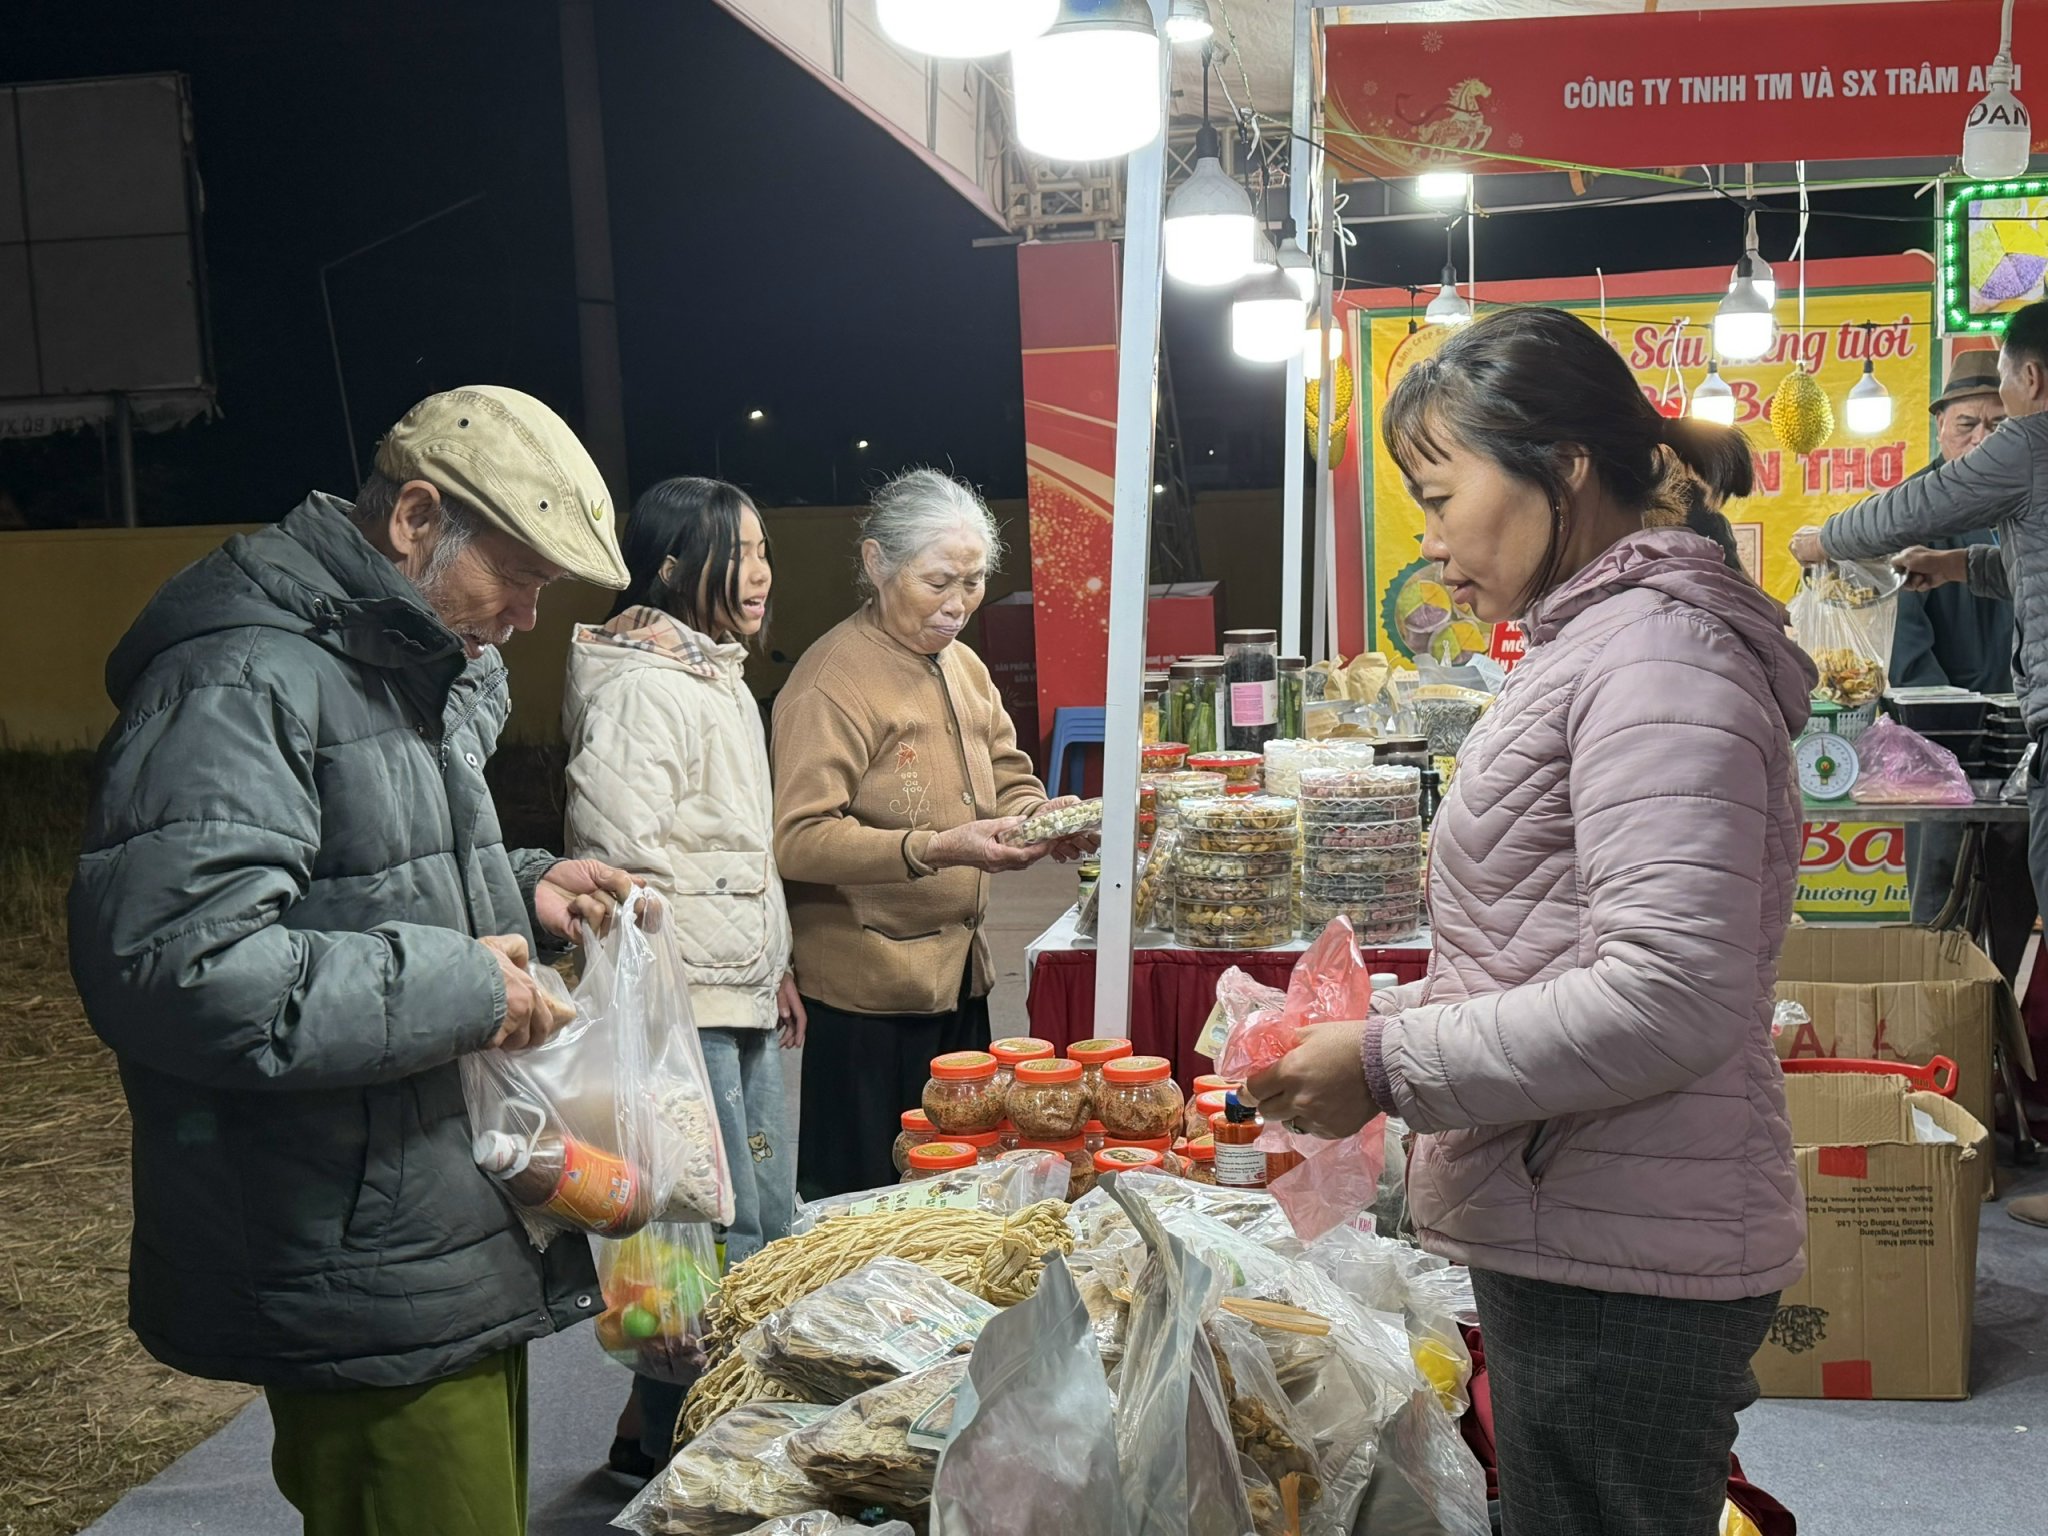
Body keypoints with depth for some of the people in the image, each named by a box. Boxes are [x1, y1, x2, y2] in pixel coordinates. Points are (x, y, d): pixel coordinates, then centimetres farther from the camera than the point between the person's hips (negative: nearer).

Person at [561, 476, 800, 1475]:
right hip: (684, 1007, -10)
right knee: (723, 1242, -5)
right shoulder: (641, 688, -16)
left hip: (741, 996, 10)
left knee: (769, 1224, 16)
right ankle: (660, 1437, 14)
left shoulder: (717, 673, 16)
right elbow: (622, 864, -21)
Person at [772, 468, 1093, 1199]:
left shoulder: (962, 665, 12)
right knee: (867, 1198, 1)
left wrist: (1040, 816, -5)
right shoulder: (833, 679, -16)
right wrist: (934, 849, -32)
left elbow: (1007, 777, 18)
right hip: (867, 989, -8)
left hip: (956, 974, 8)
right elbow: (798, 840, -22)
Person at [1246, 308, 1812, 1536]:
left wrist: (1392, 1066, -18)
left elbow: (1670, 998, -25)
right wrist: (1392, 1016, 10)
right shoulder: (1595, 645, 15)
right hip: (1585, 1244, 10)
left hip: (1621, 1264, -10)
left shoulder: (1654, 654, -17)